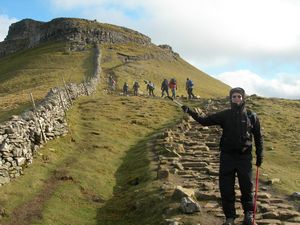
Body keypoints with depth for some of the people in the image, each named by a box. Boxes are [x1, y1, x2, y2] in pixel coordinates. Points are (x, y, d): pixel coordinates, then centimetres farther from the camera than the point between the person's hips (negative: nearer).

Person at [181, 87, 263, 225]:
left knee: (246, 187, 9)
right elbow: (205, 121, -1)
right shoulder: (225, 115, 0)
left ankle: (249, 214, 32)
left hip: (244, 157, -1)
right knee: (226, 188, 4)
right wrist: (190, 112, -13)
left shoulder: (251, 116, -1)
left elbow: (258, 136, 7)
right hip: (227, 156, 1)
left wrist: (259, 155, 6)